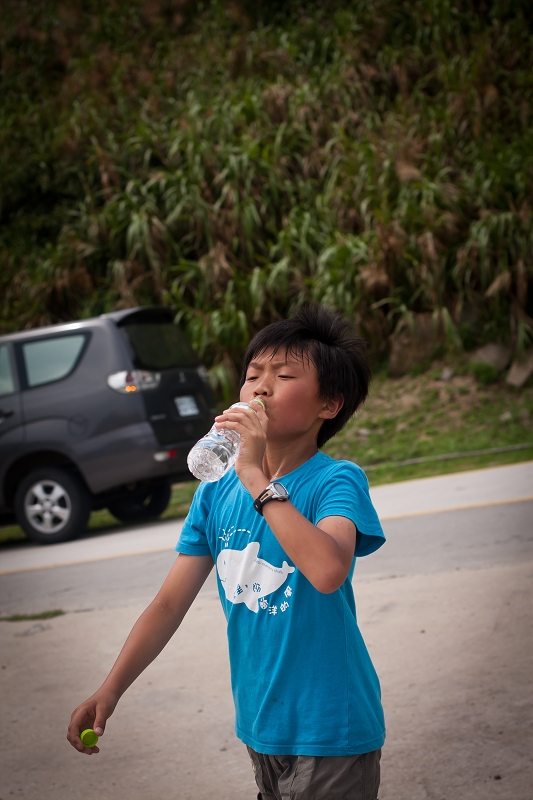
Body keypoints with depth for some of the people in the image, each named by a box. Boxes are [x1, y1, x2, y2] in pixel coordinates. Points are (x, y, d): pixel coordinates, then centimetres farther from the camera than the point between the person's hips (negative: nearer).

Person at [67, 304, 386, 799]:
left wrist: (256, 476, -32)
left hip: (329, 728, -5)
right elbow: (170, 603, 4)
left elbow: (328, 571, -36)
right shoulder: (216, 493, 1)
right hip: (259, 724, 5)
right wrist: (110, 690, -2)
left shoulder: (336, 481, -15)